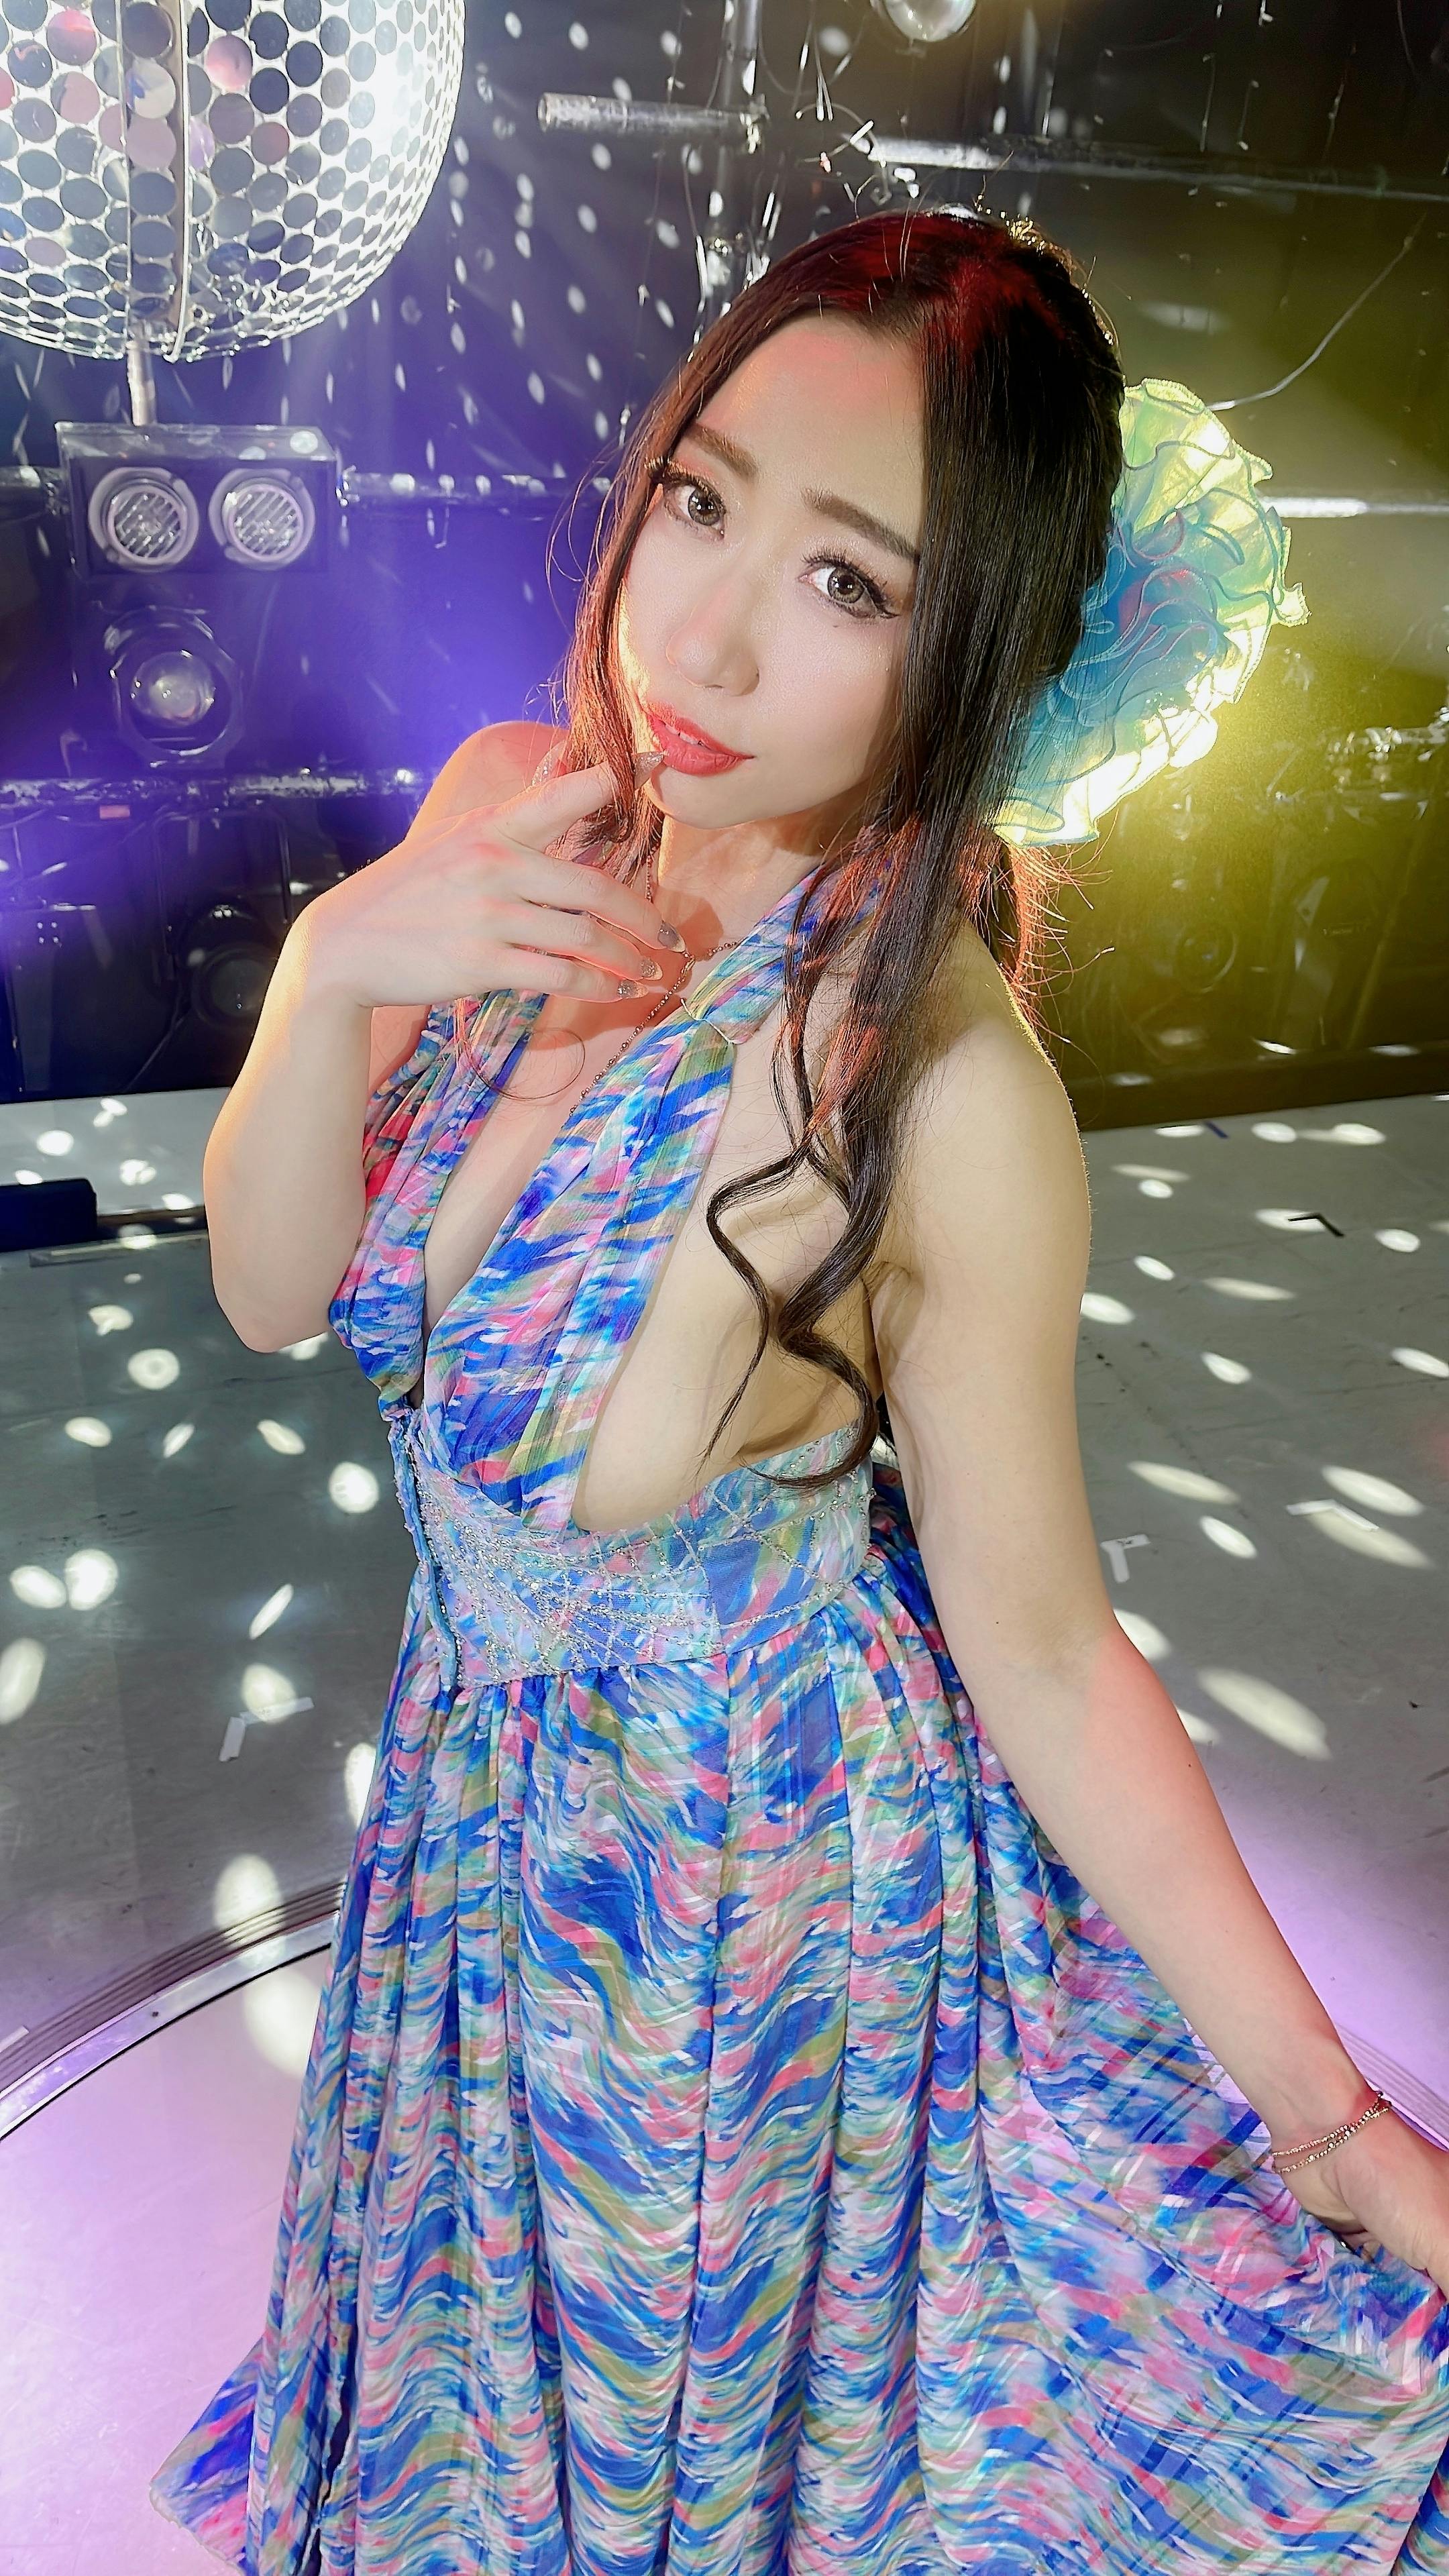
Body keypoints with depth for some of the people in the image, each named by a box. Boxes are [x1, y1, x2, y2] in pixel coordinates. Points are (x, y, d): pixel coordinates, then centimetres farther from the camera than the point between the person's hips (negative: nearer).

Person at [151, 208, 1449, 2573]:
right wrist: (335, 968, -29)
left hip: (766, 1868, -5)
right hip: (487, 1788, 6)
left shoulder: (935, 1086, -33)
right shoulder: (512, 814, -15)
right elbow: (271, 1292, -11)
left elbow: (1041, 1648, -22)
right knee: (493, 2313, 38)